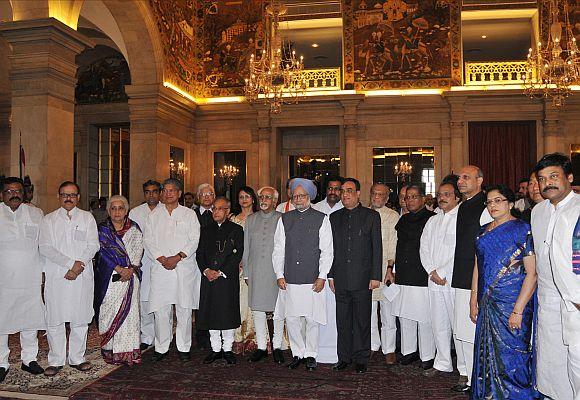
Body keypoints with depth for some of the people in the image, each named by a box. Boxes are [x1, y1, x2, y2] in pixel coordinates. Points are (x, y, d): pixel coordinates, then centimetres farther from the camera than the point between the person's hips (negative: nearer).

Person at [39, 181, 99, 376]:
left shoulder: (87, 217, 9)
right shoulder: (49, 219, 8)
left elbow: (93, 245, 0)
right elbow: (45, 247, -4)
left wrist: (78, 266, -13)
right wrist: (71, 263, -14)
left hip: (82, 276, 1)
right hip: (56, 277, 0)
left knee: (80, 319, 6)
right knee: (54, 319, 3)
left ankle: (77, 358, 18)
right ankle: (56, 361, 15)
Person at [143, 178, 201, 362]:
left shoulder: (189, 214, 7)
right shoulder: (154, 214, 13)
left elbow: (195, 240, -1)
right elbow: (148, 239, 6)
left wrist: (178, 257, -12)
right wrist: (161, 258, -8)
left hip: (185, 267, -1)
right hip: (160, 267, 2)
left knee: (184, 309, 2)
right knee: (161, 310, 1)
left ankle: (183, 348, 13)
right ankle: (161, 348, 14)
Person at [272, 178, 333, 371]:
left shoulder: (321, 219, 2)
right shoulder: (284, 219, 9)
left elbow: (326, 251, 0)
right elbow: (278, 250, 8)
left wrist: (322, 277, -7)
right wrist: (279, 275, 1)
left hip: (313, 281, -2)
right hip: (289, 280, 2)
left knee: (312, 319, 4)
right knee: (291, 319, 6)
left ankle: (311, 355, 20)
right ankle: (297, 354, 23)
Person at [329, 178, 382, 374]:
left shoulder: (371, 216, 2)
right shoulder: (335, 217, 11)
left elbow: (377, 248, -1)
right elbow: (330, 248, 11)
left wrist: (375, 276, -6)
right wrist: (330, 276, 6)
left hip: (362, 278, -3)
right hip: (341, 279, 3)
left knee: (362, 320, 5)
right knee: (343, 320, 10)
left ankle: (361, 358, 19)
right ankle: (344, 357, 22)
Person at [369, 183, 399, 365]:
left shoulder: (393, 216, 1)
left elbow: (394, 244, -4)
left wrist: (390, 268, -12)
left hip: (385, 268, -3)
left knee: (387, 311, 2)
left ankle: (389, 349, 14)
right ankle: (372, 345, 23)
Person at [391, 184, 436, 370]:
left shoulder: (432, 219, -5)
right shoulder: (403, 219, 14)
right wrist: (393, 270, 15)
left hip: (423, 276, -6)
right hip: (403, 277, 6)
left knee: (424, 318, 1)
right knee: (405, 316, 13)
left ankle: (427, 356, 14)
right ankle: (409, 351, 27)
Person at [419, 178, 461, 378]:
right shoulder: (432, 221, 16)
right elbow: (424, 248, 13)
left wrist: (442, 273, -10)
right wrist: (432, 272, -1)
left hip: (454, 280, -6)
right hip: (434, 281, 6)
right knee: (439, 324, 12)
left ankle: (465, 369, 10)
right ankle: (442, 363, 25)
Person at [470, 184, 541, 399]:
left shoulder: (522, 229, -7)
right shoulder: (483, 232, 11)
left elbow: (532, 274, -12)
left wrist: (518, 310, -17)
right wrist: (474, 301, 9)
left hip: (512, 303, -5)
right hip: (487, 305, 6)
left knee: (510, 356, 1)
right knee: (487, 355, 12)